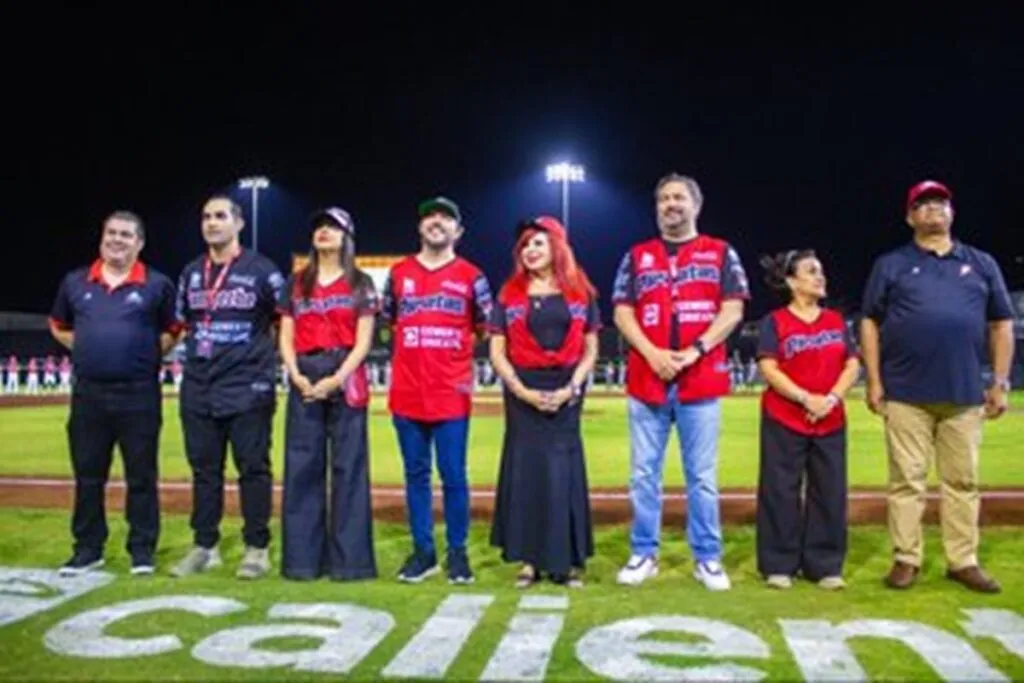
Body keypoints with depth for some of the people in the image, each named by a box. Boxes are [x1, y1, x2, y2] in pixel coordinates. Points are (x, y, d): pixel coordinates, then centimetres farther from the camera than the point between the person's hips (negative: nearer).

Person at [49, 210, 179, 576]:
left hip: (139, 394, -3)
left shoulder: (157, 284, -1)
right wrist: (86, 351, 8)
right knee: (87, 475, 10)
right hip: (88, 393, 3)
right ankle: (88, 548, 21)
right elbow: (58, 326, 21)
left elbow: (174, 331, 7)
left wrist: (146, 354, -2)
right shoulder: (75, 282, 8)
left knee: (141, 476, 3)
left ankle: (142, 550, 13)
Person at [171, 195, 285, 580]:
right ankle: (204, 546, 22)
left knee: (253, 468, 0)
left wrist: (263, 352, 0)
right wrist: (201, 351, 13)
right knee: (204, 469, 11)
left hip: (248, 388, -5)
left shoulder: (261, 270, -2)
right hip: (198, 389, 5)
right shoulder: (191, 273, 13)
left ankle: (257, 548, 10)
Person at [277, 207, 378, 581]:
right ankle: (303, 558, 9)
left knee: (348, 466, -2)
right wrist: (296, 375, -8)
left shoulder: (360, 283, 7)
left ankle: (348, 558, 3)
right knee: (302, 466, 2)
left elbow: (363, 340, -2)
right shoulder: (296, 283, 15)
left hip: (345, 378, -3)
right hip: (305, 380, 3)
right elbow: (286, 338, 10)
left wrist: (337, 379, -15)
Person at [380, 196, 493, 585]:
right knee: (416, 474, 9)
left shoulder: (471, 276, 3)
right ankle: (422, 551, 18)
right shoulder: (398, 273, 10)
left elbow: (487, 330, 7)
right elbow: (386, 323, 18)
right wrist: (406, 363, 9)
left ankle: (457, 552, 14)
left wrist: (471, 371, -1)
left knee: (453, 476, 2)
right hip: (407, 393, 2)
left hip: (451, 394, -2)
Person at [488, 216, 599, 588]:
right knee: (525, 468, 0)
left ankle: (568, 559, 8)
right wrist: (523, 391, -11)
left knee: (563, 469, -1)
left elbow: (590, 349, 5)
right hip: (522, 393, 0)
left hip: (565, 392, 0)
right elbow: (497, 352, 2)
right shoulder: (509, 294, 5)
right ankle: (530, 558, 9)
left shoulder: (580, 292, 6)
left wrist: (571, 388, -9)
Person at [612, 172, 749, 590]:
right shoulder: (636, 256, 12)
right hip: (646, 379, 2)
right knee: (644, 474, 6)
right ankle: (644, 554, 17)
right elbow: (622, 314, 5)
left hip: (701, 380, -1)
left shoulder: (721, 253, 8)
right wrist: (652, 353, -11)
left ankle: (708, 558, 14)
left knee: (702, 476, 4)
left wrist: (695, 350, -13)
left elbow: (732, 311, 0)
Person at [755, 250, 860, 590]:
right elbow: (768, 369, -10)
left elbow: (853, 365, 6)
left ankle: (825, 566, 16)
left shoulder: (836, 320, 11)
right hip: (783, 422, -4)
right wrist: (805, 399, -18)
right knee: (781, 492, 0)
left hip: (831, 422, 5)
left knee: (829, 492, 6)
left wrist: (833, 398, -10)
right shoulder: (775, 321, -2)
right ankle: (779, 565, 10)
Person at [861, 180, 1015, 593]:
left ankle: (963, 561, 15)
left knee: (963, 481, 7)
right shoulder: (890, 264, 8)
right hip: (906, 394, -2)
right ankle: (906, 559, 10)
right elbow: (870, 324, 5)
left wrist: (1000, 382, 5)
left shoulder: (982, 263, 13)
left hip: (964, 393, 2)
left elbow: (1001, 325, 13)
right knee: (907, 480, 2)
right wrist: (874, 382, -2)